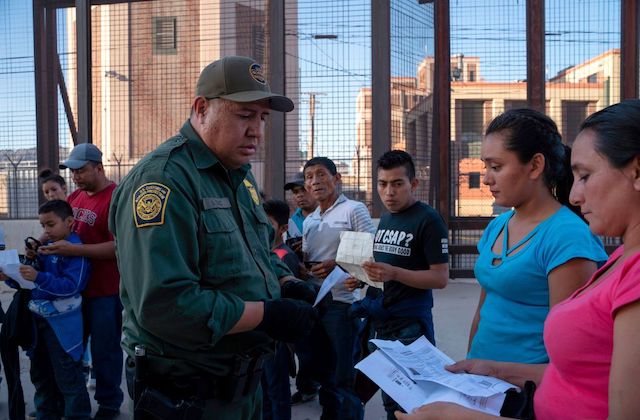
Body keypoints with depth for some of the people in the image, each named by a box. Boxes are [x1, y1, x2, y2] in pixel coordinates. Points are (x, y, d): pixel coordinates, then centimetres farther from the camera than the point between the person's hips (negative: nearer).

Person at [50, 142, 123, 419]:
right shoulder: (75, 197, 8)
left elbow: (119, 247, -23)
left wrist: (73, 250, -28)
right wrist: (41, 244, -3)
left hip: (105, 290, -7)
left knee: (104, 349, 5)